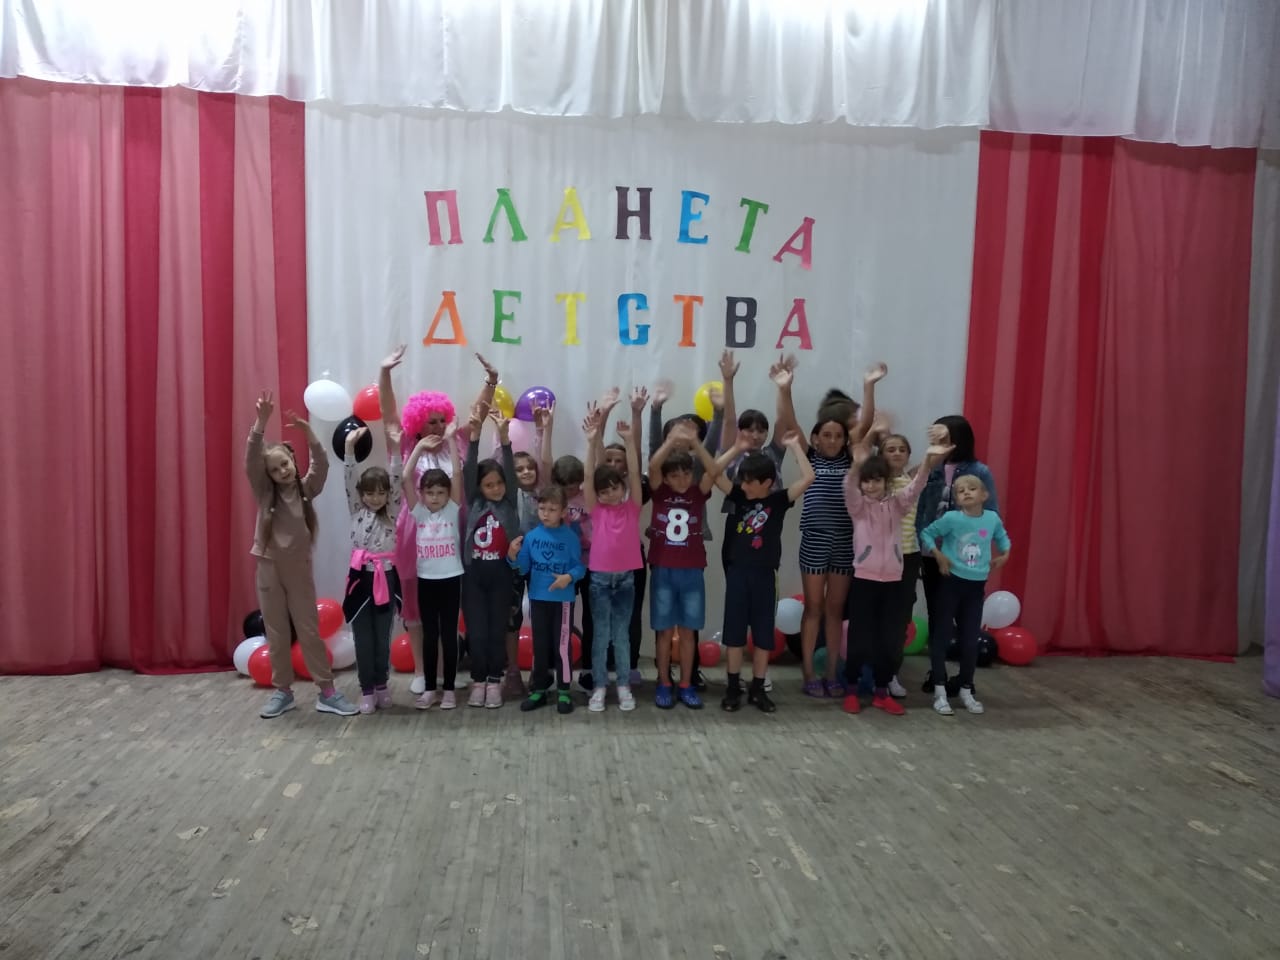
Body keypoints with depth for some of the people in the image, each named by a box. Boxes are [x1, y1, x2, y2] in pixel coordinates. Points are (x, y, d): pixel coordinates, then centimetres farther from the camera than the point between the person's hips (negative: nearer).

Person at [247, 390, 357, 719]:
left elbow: (322, 465, -17)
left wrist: (307, 432, -29)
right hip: (269, 569, 0)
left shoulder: (306, 489, -1)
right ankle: (282, 691, 20)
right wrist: (261, 422, -28)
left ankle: (327, 692, 9)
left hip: (299, 568, 0)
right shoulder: (264, 492, -2)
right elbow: (251, 460, -16)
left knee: (310, 631, 5)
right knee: (276, 634, 9)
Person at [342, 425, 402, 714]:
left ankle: (381, 685, 23)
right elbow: (350, 480, -4)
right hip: (361, 577, 0)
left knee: (383, 637, 10)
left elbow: (396, 480, -6)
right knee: (363, 639, 5)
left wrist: (393, 448, -16)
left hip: (386, 577, 0)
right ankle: (367, 690, 14)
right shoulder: (357, 511, 5)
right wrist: (349, 447, -15)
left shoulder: (392, 512, 4)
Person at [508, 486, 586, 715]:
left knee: (562, 646, 3)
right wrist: (513, 556, -17)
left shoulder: (570, 537, -8)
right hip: (537, 598, 3)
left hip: (562, 599, -3)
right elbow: (524, 567, 2)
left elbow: (580, 567, -8)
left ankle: (563, 691, 16)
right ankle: (539, 689, 24)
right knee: (539, 645, 13)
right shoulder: (531, 536, 0)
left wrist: (569, 577, -27)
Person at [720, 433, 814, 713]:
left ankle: (758, 689, 20)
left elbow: (808, 478, -12)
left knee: (763, 634, 8)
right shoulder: (739, 497, 2)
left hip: (764, 575, -1)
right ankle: (733, 687, 17)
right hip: (737, 572, 1)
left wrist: (794, 446, -9)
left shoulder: (778, 500, -2)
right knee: (735, 632, 6)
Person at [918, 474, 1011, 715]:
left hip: (977, 586, 3)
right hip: (951, 582, -3)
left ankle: (966, 690, 25)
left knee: (971, 640, 9)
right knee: (942, 636, 1)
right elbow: (926, 533, -5)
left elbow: (1002, 536, 18)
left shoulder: (993, 518, -2)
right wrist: (938, 555, -15)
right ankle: (940, 690, 12)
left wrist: (1004, 554, 3)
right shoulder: (951, 518, -13)